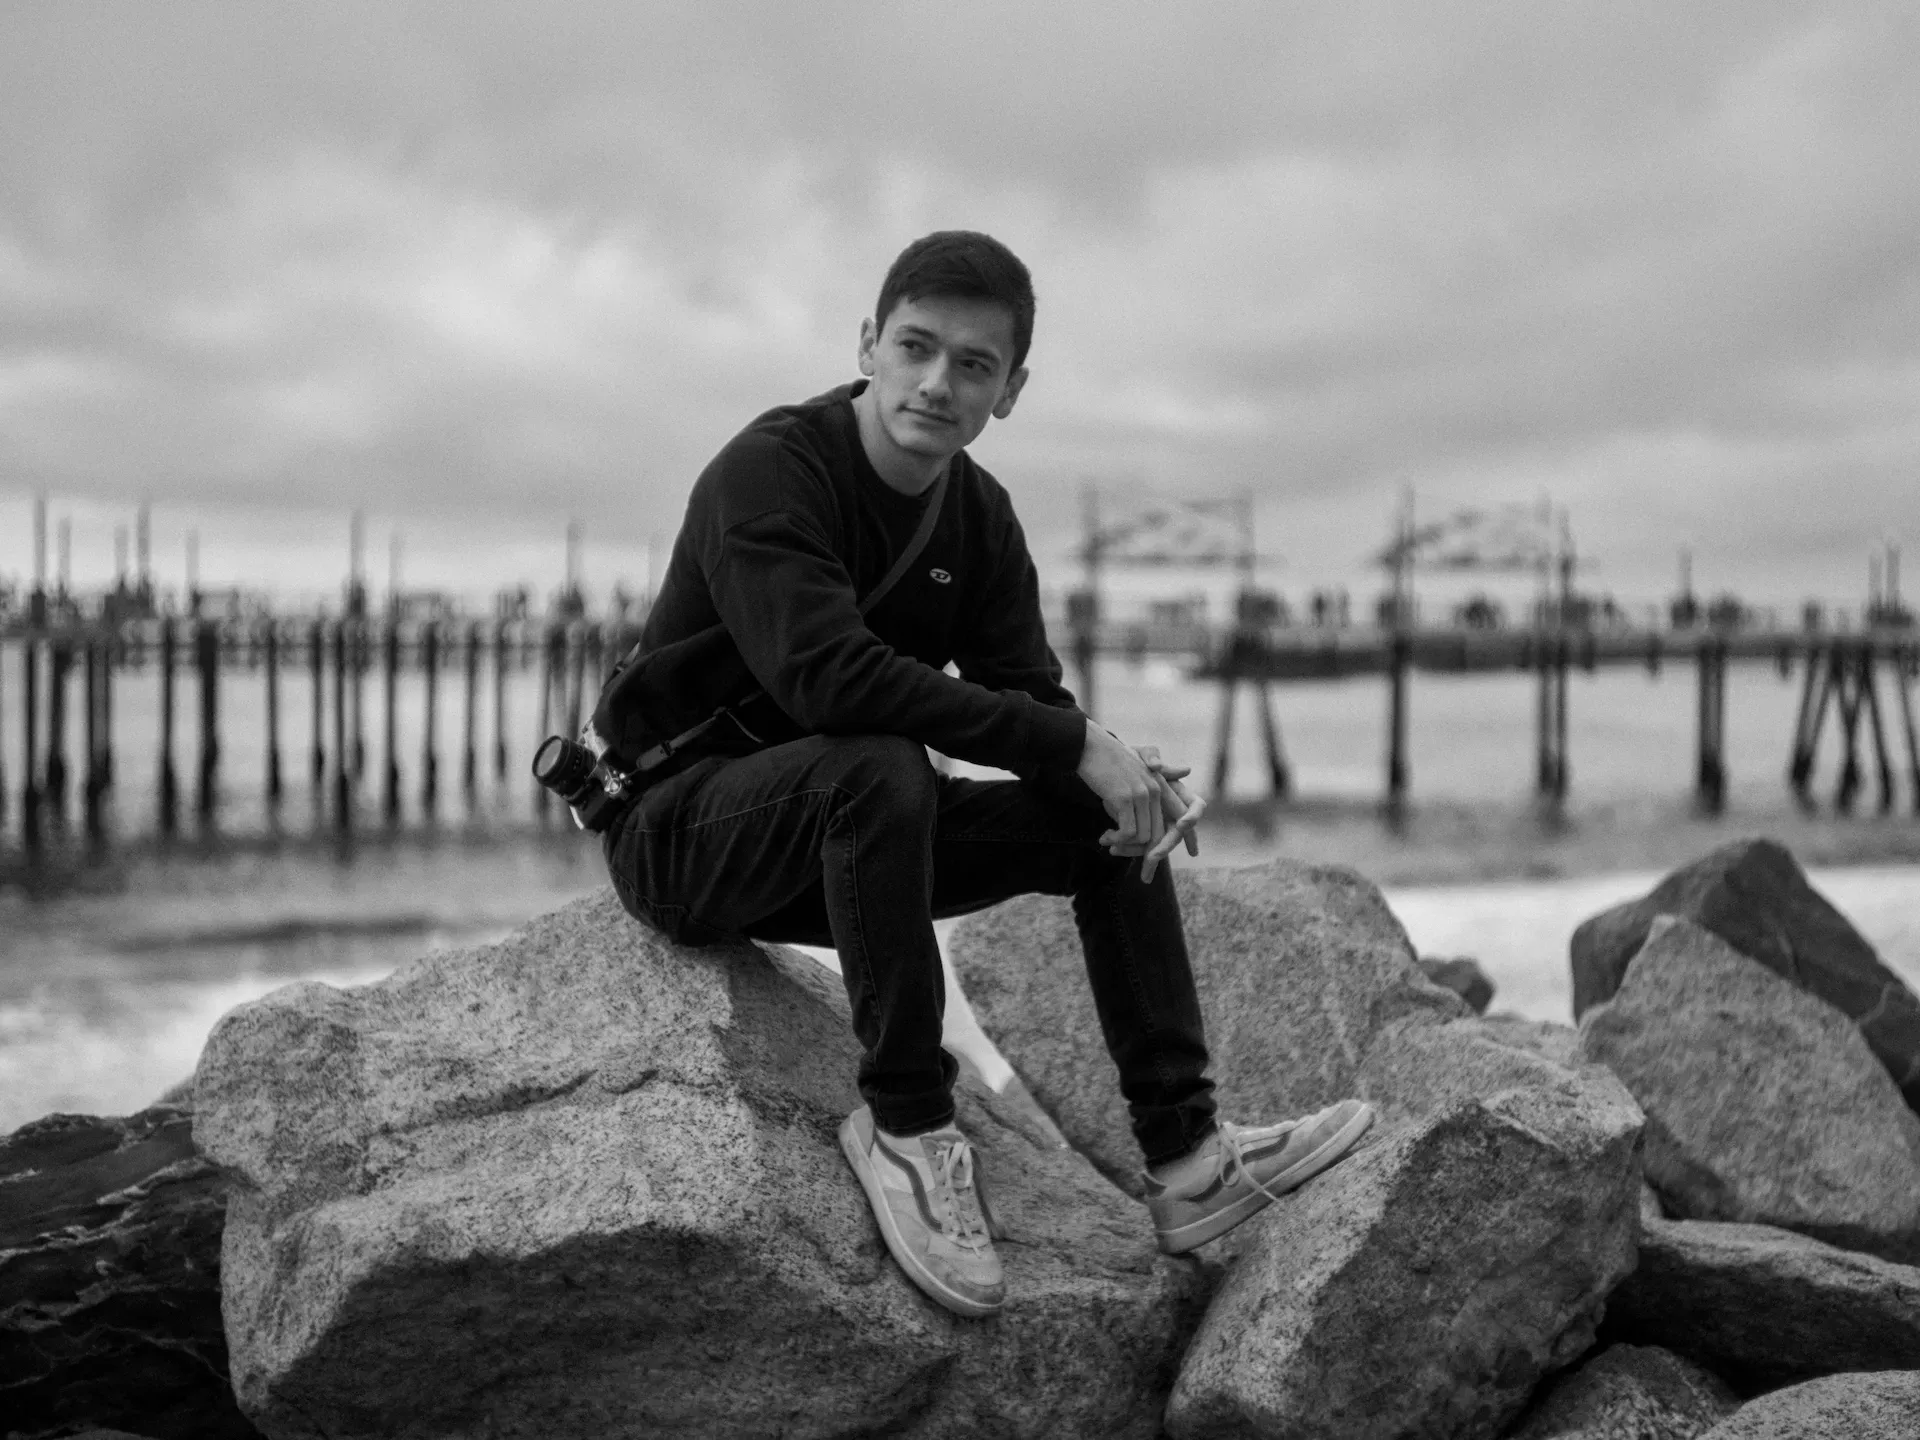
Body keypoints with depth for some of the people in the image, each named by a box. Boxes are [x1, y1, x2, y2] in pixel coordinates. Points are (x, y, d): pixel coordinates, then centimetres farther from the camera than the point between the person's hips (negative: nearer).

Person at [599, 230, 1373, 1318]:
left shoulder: (979, 515, 4)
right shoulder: (769, 472, -21)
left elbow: (1026, 696, 3)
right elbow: (827, 676, -35)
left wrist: (1122, 769, -22)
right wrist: (1073, 744, -34)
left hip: (844, 833, 8)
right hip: (684, 830, -8)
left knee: (1112, 819, 0)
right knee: (879, 770, -37)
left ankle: (1186, 1157, -1)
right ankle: (906, 1123, -24)